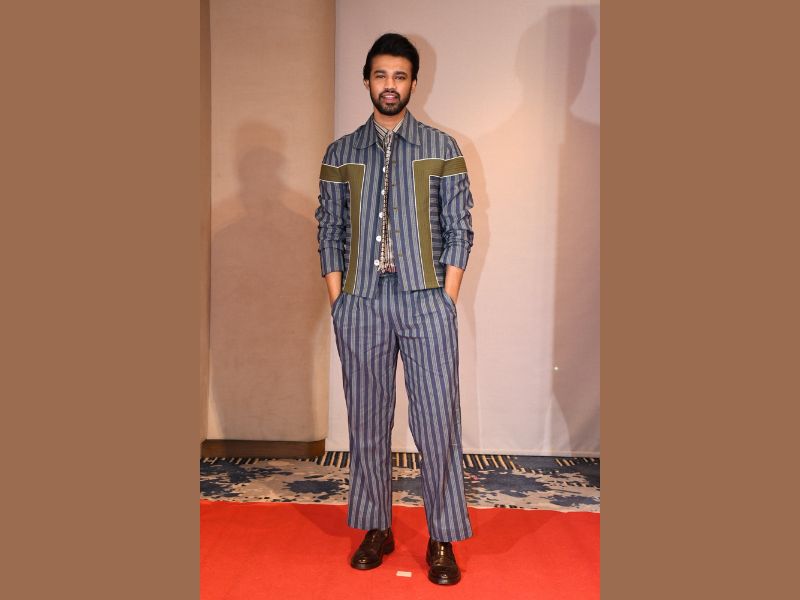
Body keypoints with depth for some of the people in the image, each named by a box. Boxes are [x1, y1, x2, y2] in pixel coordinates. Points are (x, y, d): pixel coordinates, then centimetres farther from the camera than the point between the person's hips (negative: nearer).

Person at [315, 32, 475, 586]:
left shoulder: (442, 148, 6)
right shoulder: (341, 153, 11)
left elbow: (460, 227, 3)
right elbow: (329, 230, 10)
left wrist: (448, 298, -4)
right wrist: (337, 299, 1)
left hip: (426, 299, -2)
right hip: (361, 302, 2)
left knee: (437, 420, -1)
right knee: (367, 420, 8)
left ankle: (443, 539, 12)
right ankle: (376, 528, 23)